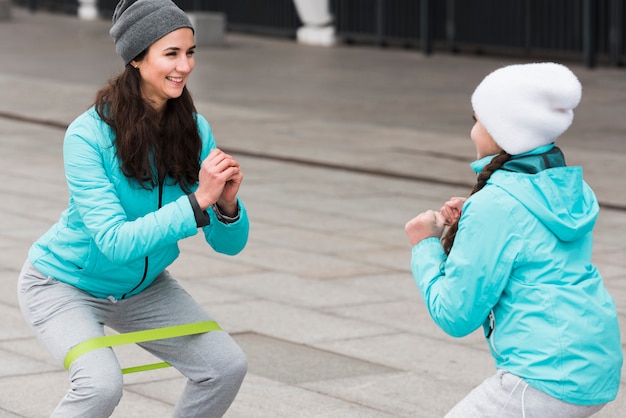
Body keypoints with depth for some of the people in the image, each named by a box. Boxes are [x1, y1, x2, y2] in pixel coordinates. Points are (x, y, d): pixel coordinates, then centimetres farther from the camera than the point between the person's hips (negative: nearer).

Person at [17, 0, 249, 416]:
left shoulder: (194, 130, -11)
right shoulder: (87, 135, -27)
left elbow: (229, 243, -9)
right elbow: (115, 241, -34)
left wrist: (228, 203, -31)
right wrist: (198, 200, -40)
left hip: (143, 286, 6)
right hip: (66, 284, -5)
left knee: (228, 365, -7)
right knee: (102, 384, -29)